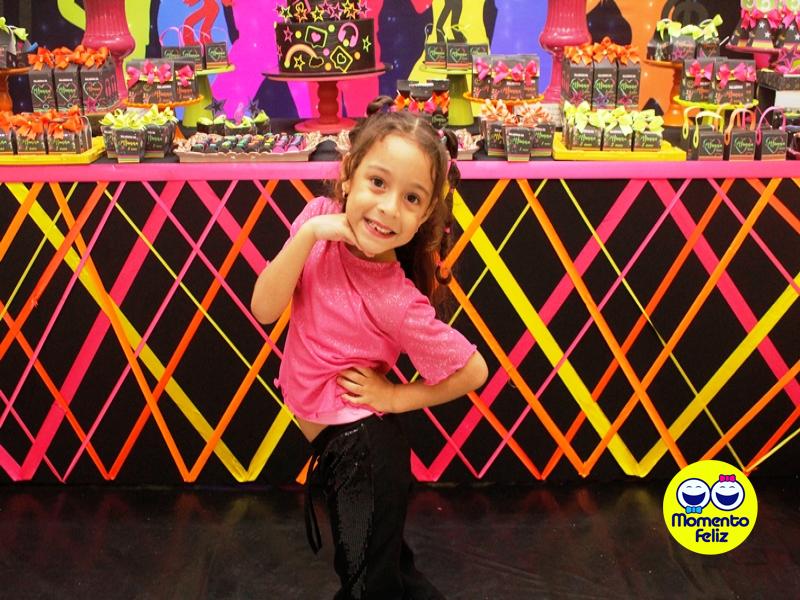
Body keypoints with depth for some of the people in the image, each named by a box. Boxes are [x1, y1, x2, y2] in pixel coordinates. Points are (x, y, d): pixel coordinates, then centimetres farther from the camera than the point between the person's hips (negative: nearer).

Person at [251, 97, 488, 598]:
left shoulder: (397, 302, -26)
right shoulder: (319, 219, -12)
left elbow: (473, 372, -16)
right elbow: (265, 309, -15)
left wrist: (395, 397, -14)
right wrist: (308, 234, -25)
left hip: (360, 446, -6)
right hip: (336, 442, 7)